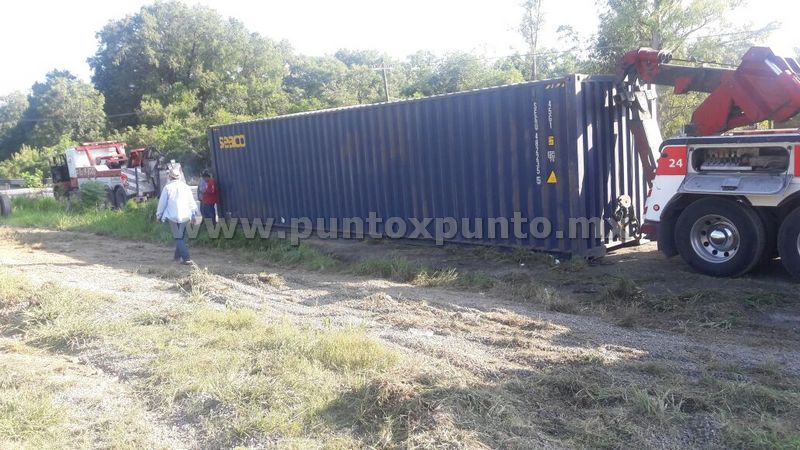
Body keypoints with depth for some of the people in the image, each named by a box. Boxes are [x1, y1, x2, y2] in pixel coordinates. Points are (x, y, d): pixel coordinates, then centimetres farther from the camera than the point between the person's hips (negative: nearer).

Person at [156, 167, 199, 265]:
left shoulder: (167, 187, -4)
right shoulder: (185, 186, 4)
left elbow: (162, 203, 1)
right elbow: (192, 202, 7)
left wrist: (159, 215, 12)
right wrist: (194, 214, 15)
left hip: (173, 216, -3)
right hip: (185, 216, 3)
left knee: (178, 238, 0)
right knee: (181, 236, 18)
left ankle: (186, 258, -11)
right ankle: (178, 255, 27)